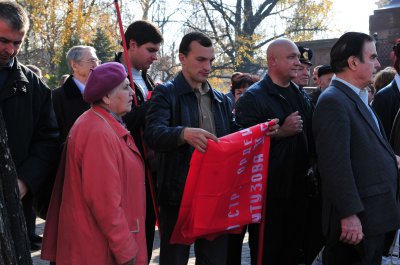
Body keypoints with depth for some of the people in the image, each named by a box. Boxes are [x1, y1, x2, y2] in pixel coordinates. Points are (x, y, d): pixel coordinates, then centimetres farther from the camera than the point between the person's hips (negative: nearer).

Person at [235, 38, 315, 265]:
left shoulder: (302, 97, 13)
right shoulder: (253, 98, -9)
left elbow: (310, 137, 18)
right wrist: (281, 132, -21)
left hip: (298, 189, 6)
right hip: (268, 191, -6)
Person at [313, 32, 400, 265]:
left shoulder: (358, 98, 15)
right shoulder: (333, 102, -17)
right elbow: (335, 164, -23)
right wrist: (349, 215, -24)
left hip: (374, 217, 10)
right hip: (357, 220, -10)